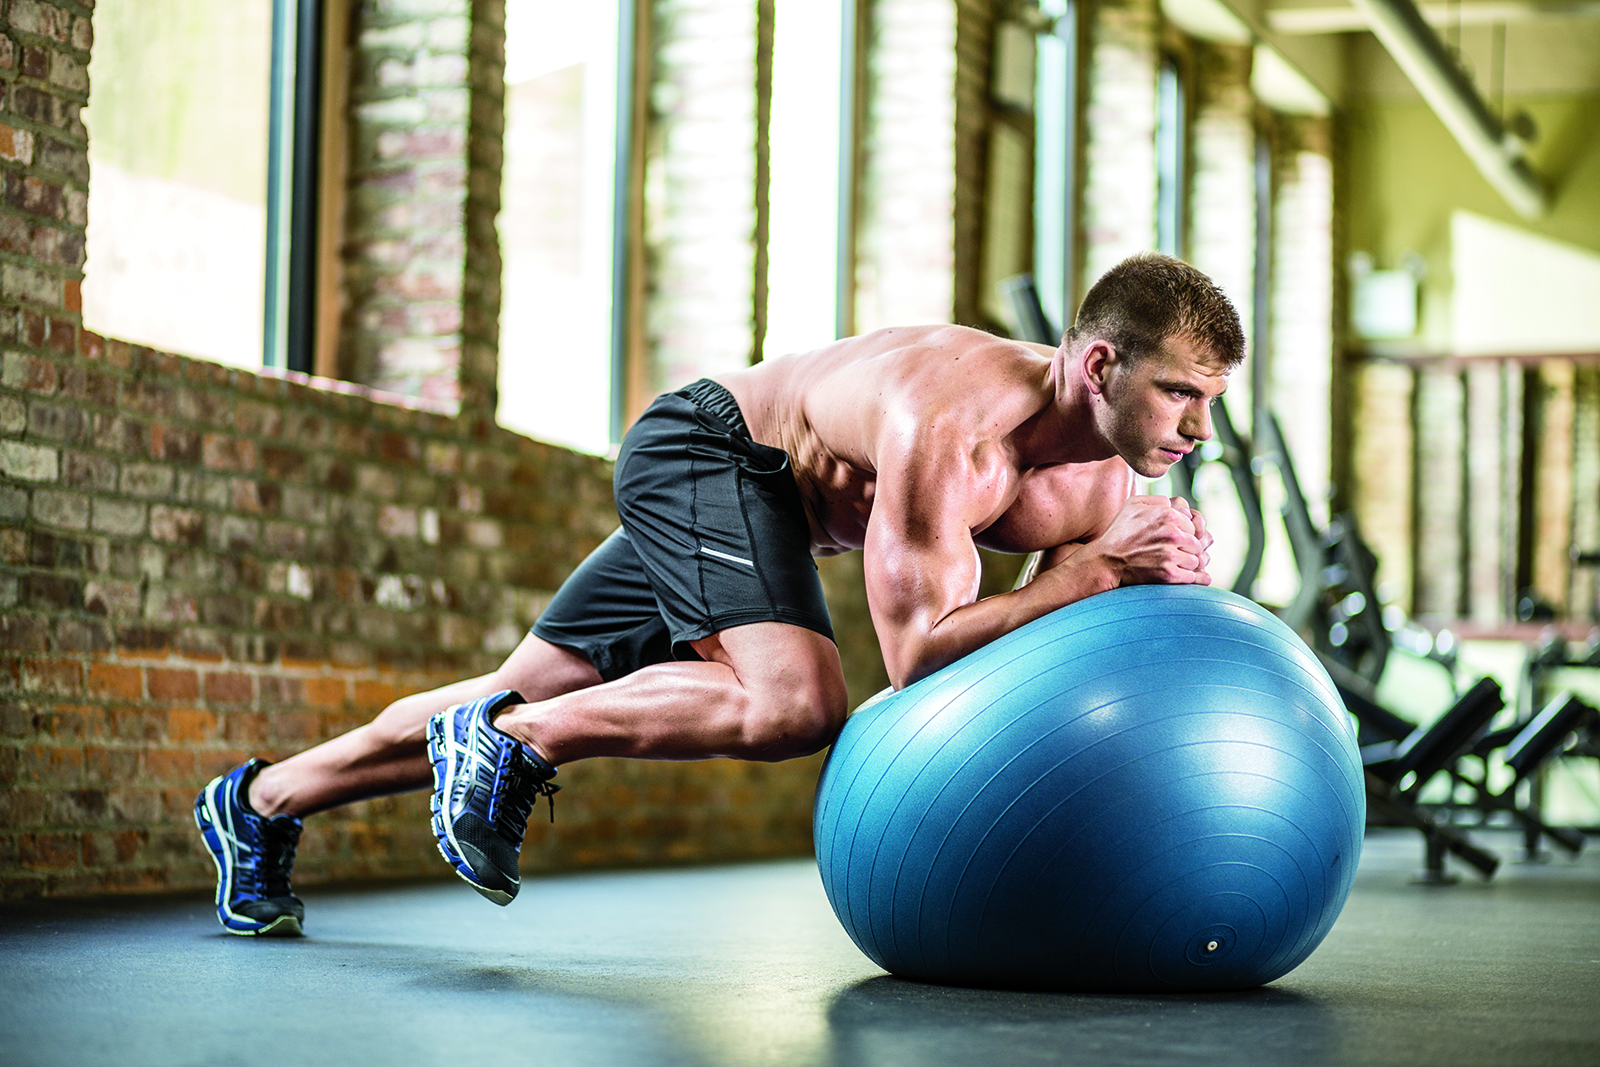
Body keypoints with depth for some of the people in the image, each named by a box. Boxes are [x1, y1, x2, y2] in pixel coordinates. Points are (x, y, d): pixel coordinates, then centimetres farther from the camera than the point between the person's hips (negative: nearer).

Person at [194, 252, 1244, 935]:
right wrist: (1096, 566, -36)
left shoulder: (1107, 465, -10)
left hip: (757, 508, 8)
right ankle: (505, 741, -14)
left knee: (514, 707, 15)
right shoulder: (952, 420, -36)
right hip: (706, 449, -8)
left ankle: (262, 802, 32)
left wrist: (1171, 570, -18)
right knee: (793, 699, -33)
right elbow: (916, 651, -37)